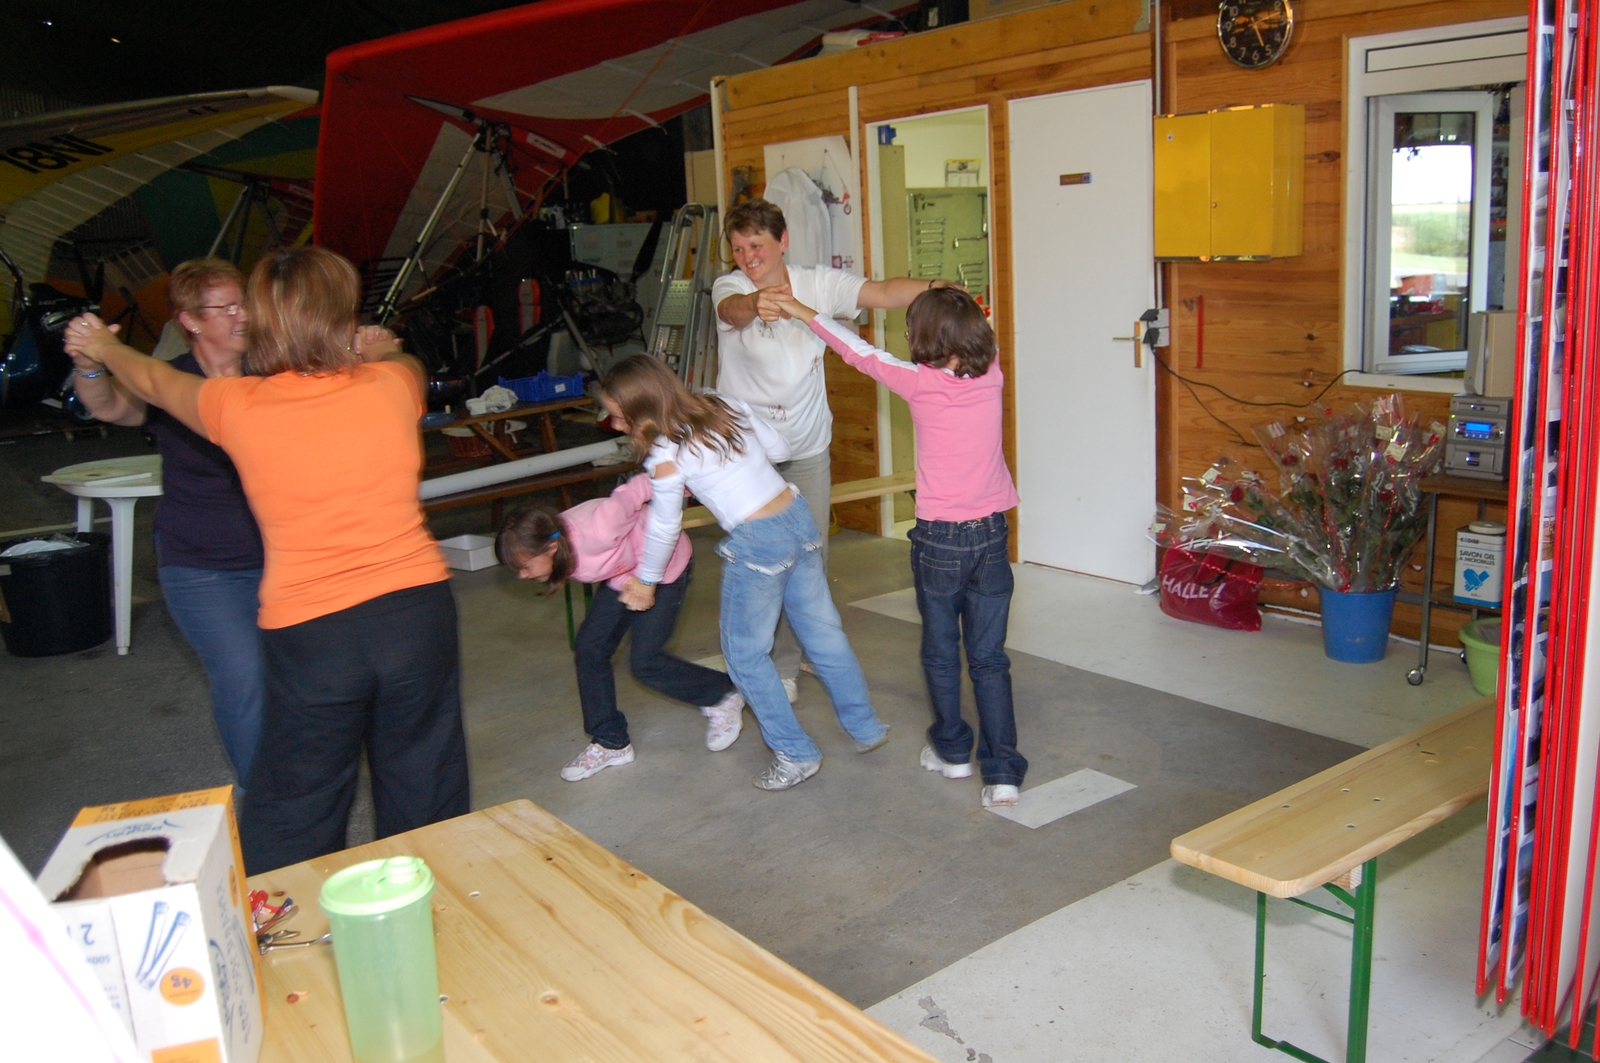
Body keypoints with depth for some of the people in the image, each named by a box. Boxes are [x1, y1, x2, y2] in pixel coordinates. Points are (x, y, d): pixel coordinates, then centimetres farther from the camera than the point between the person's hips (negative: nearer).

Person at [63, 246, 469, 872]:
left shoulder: (237, 407, -4)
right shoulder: (391, 384, -4)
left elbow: (154, 381, 19)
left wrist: (102, 347, 38)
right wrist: (374, 351, 42)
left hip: (309, 633, -1)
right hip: (417, 609, 1)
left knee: (292, 819, 14)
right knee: (423, 801, 16)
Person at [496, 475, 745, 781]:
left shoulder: (597, 531, -42)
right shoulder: (552, 544, -18)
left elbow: (636, 489, -28)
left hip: (665, 564, -7)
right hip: (621, 573, 7)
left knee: (644, 662, -9)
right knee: (589, 649, -1)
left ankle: (723, 696, 15)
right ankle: (610, 743, 15)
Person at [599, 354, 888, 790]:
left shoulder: (667, 455, -11)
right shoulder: (728, 406, 6)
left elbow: (664, 528, 0)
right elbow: (779, 448, 16)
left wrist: (645, 581, 15)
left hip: (757, 544, -7)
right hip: (799, 521, 8)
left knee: (744, 652, 10)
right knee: (823, 631, 20)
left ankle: (795, 754, 16)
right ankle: (865, 726, 32)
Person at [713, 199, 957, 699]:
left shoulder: (818, 283, -6)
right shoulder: (729, 288, -12)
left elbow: (881, 293, -17)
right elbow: (732, 308, -36)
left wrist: (932, 288, -36)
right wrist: (757, 302, -60)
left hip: (807, 451, 2)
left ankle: (784, 665, 25)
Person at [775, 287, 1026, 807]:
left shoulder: (921, 382, -12)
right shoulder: (991, 375, -3)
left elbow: (861, 353, 1)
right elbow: (972, 337, 20)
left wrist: (805, 313, 11)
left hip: (940, 538, -3)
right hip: (992, 533, 3)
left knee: (941, 652, 16)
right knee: (989, 658, 8)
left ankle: (952, 750, 31)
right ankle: (1002, 773, 5)